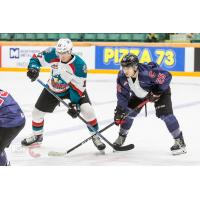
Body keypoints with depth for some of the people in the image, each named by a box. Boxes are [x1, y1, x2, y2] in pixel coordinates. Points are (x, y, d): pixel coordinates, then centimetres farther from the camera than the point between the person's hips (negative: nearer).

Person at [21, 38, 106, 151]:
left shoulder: (79, 65, -31)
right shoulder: (52, 55, -25)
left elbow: (79, 87, -26)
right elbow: (37, 57, -9)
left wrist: (75, 104, -30)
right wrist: (33, 68, -30)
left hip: (73, 88, -3)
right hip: (53, 88, 3)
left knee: (87, 110, -21)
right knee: (37, 112, 6)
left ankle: (95, 136, -1)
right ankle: (37, 136, 34)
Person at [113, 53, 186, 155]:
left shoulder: (147, 71, -42)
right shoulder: (122, 77, -23)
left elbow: (166, 76, -34)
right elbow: (122, 95, -11)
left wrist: (156, 92, -29)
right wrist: (120, 110, -18)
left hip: (160, 91, -6)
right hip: (139, 94, 6)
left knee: (164, 113, -20)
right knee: (128, 112, 2)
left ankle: (180, 141, -12)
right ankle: (121, 137, 25)